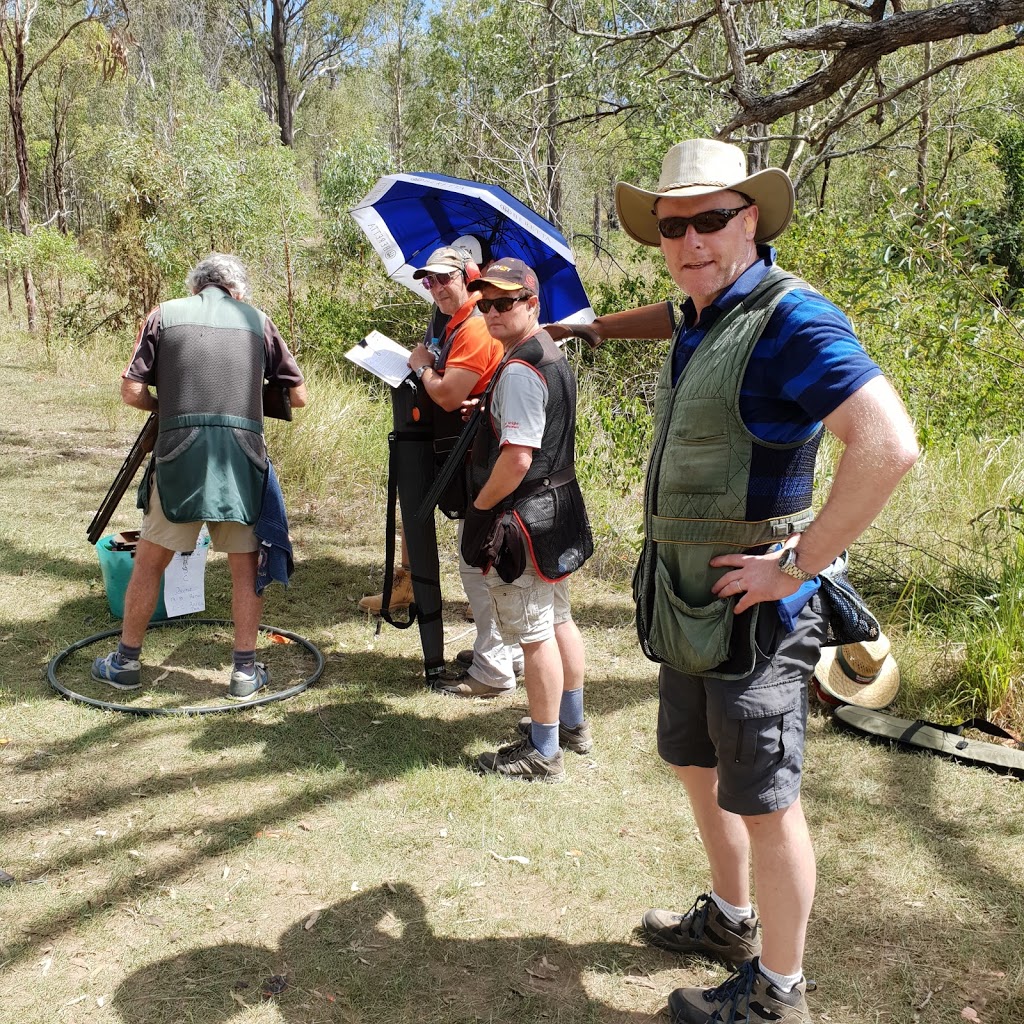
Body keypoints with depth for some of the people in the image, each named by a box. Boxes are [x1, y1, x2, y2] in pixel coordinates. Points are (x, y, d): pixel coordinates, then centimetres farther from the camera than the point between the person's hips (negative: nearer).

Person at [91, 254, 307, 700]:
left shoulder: (166, 314, 10)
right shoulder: (257, 320, 12)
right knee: (246, 566, 12)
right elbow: (298, 396, 13)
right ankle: (245, 670, 15)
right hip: (243, 455, 1)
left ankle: (125, 662, 25)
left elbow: (131, 392, 3)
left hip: (179, 453, 0)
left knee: (150, 561, 13)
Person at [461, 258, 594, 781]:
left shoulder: (518, 371, -21)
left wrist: (479, 509, -15)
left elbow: (517, 457, -26)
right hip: (558, 504, 10)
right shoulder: (554, 357, 11)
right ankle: (572, 723, 35)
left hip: (524, 517, -10)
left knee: (535, 635, -1)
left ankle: (542, 751, 10)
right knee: (558, 619, 20)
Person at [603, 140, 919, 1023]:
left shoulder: (789, 319, -20)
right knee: (697, 766, 23)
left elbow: (890, 444, -31)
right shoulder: (695, 321, 9)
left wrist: (798, 563, -26)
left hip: (749, 609, -9)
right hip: (686, 602, 9)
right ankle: (729, 920, 45)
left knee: (764, 802, 5)